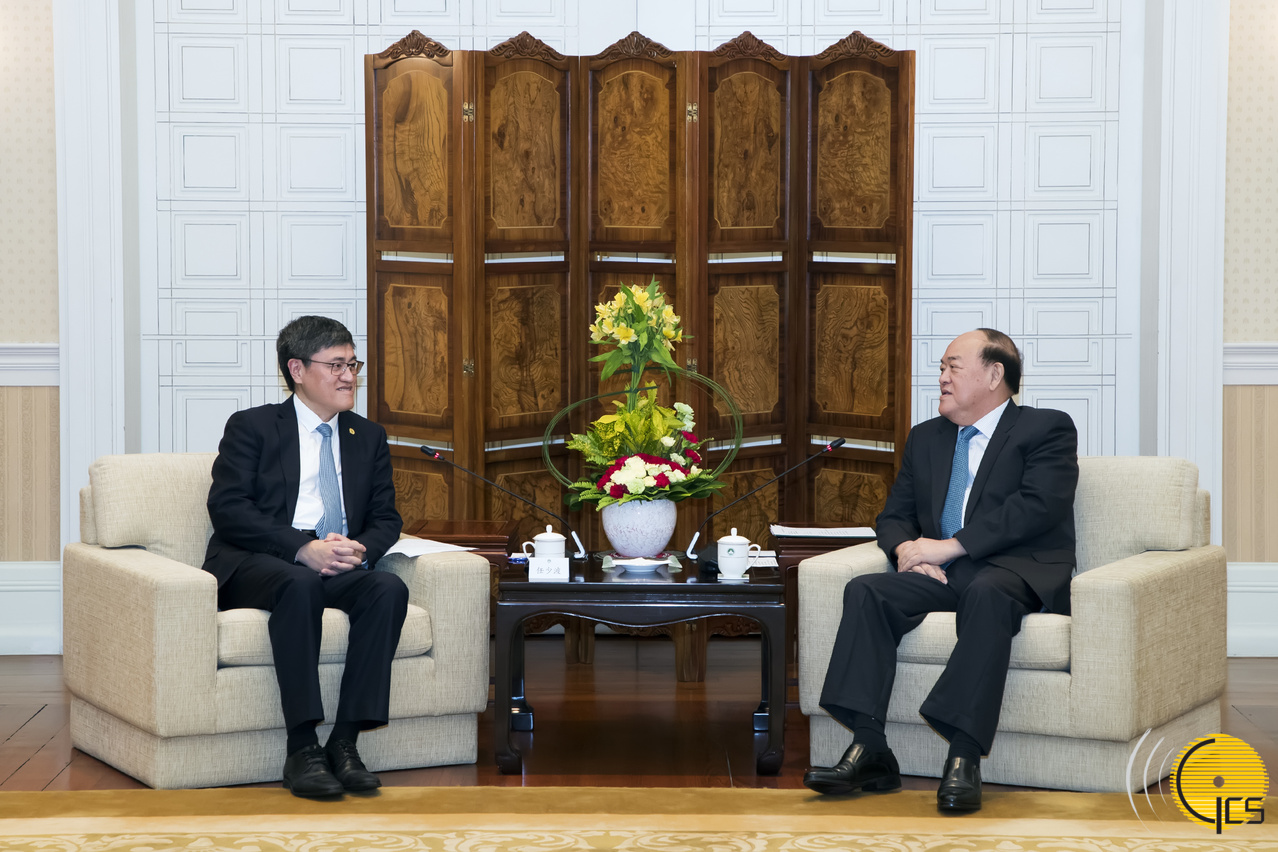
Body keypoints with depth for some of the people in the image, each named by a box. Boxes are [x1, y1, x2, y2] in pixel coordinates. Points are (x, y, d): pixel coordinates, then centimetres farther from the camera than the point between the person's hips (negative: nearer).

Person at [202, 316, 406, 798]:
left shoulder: (369, 438, 22)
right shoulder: (252, 428, 7)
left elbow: (385, 518, 15)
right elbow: (228, 509, -6)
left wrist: (361, 549, -10)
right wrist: (304, 548, -20)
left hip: (340, 570, 4)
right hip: (254, 567, -4)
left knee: (389, 589, -29)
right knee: (299, 586, -38)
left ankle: (345, 741, -30)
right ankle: (302, 749, -38)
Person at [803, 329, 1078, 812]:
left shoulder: (1047, 429, 5)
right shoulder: (925, 438, 25)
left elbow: (1038, 506, -12)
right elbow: (893, 516, 23)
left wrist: (950, 546, -16)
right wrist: (906, 549, -4)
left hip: (1018, 572, -6)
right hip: (942, 574, 6)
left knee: (987, 593, -40)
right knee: (865, 591, -22)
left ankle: (964, 759, -44)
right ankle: (869, 751, -29)